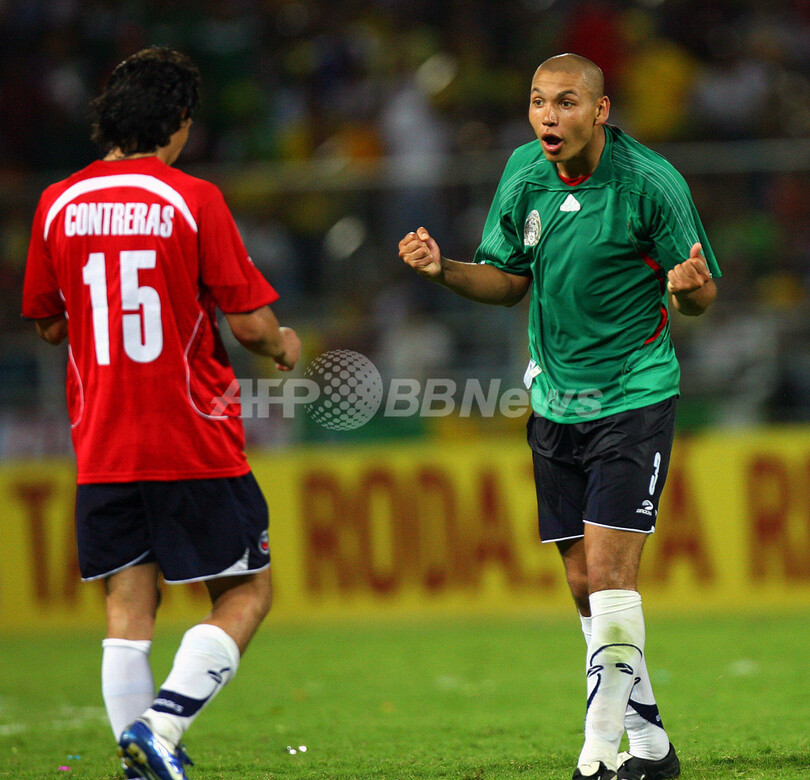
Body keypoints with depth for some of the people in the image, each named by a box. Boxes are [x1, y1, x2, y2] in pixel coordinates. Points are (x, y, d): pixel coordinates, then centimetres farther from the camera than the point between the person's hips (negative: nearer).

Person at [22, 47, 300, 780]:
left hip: (101, 446, 4)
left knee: (129, 605, 8)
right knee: (246, 592, 7)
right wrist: (284, 345, 13)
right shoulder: (193, 200, -9)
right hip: (197, 444, -4)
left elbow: (49, 324, 14)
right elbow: (250, 322, -9)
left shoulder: (58, 204, 3)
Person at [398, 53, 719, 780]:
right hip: (555, 400, 6)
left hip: (634, 397, -6)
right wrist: (444, 269, -7)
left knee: (608, 571, -14)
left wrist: (689, 286, -31)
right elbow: (508, 279, 12)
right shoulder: (523, 174, 1)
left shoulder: (651, 183, -14)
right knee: (584, 584, 7)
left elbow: (701, 295, -7)